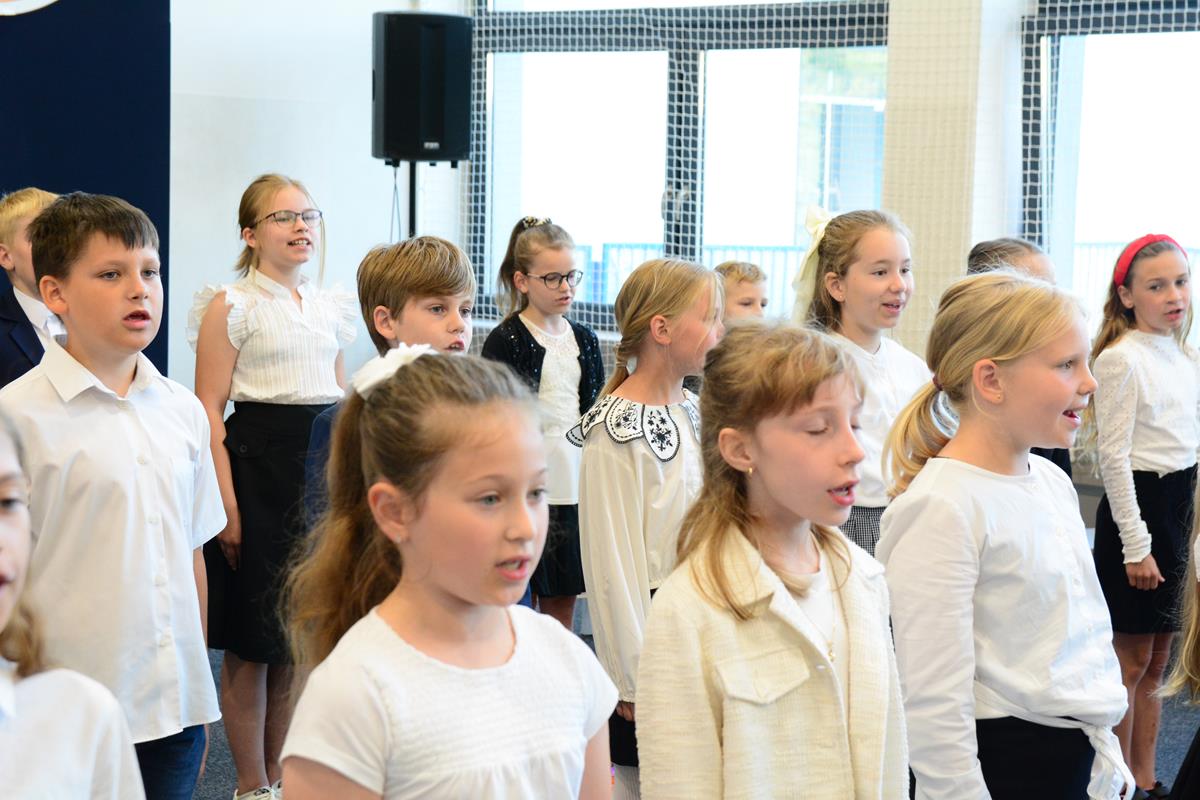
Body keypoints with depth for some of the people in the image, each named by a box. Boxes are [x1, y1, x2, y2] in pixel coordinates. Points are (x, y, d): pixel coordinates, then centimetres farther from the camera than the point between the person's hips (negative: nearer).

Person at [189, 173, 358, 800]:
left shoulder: (329, 307, 13)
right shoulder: (230, 306, -5)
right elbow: (210, 410, -9)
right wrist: (226, 505, -16)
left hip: (323, 467, 6)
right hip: (257, 466, -6)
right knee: (252, 642, 0)